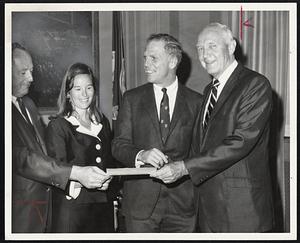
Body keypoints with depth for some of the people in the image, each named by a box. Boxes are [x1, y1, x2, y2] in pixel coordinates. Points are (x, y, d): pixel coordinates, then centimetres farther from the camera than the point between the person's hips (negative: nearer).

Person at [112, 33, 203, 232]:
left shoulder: (196, 102, 4)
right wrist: (141, 155, -17)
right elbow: (119, 145, 2)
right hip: (140, 199, 1)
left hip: (182, 200, 0)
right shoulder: (132, 98, 6)